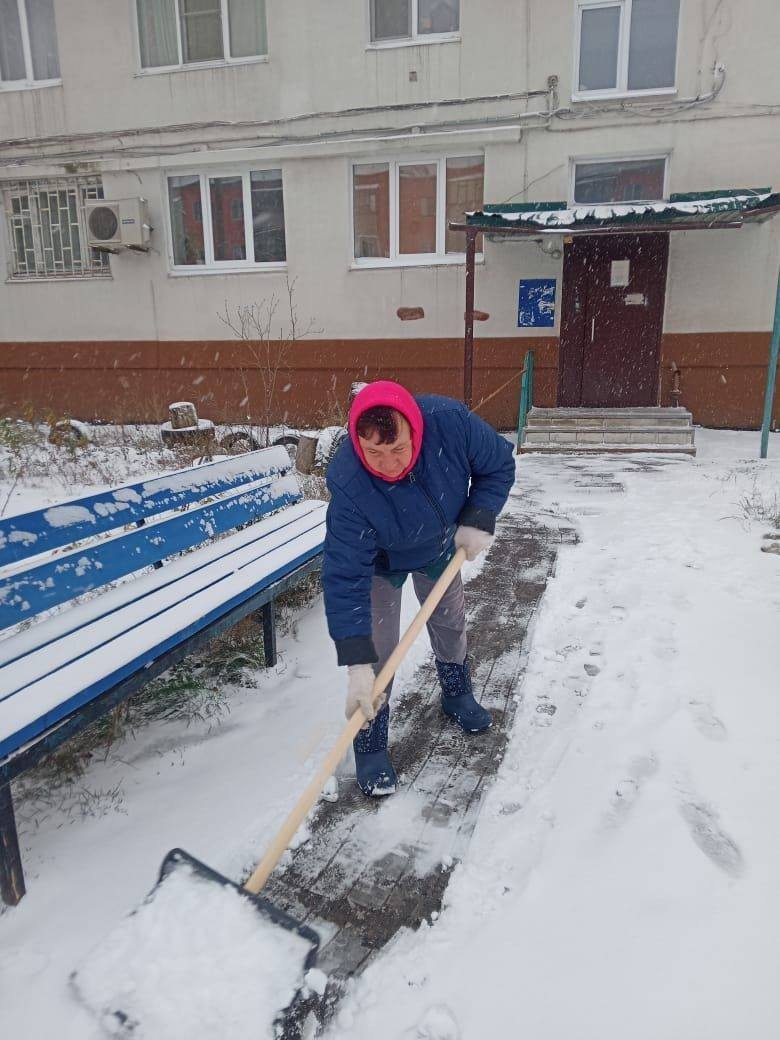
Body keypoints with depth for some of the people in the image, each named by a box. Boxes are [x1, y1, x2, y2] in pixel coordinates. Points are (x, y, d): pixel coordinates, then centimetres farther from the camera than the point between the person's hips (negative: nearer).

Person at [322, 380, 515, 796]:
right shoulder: (348, 485, -42)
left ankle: (457, 695, 48)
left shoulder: (451, 422, -37)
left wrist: (478, 520, -27)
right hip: (380, 560, -3)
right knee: (378, 649, -9)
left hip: (441, 547, 4)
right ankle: (370, 744, 13)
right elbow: (345, 578, -40)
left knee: (450, 621, 20)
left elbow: (499, 464, -16)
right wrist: (357, 665, -43)